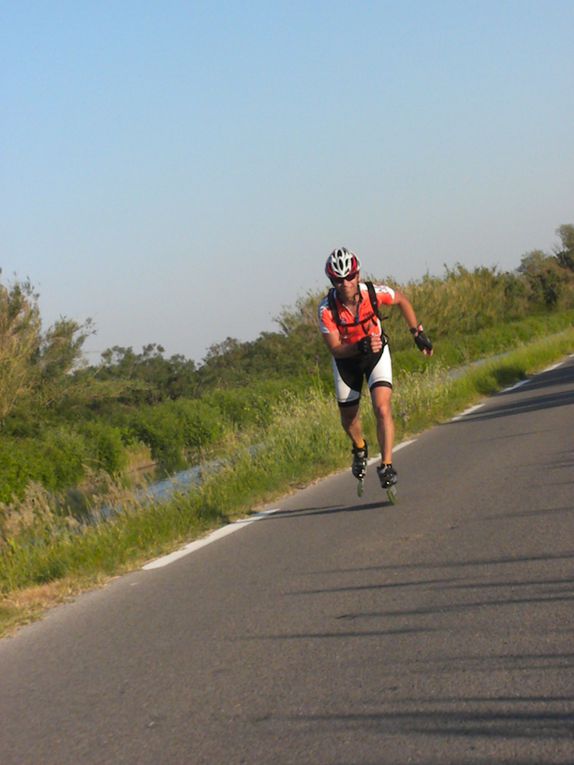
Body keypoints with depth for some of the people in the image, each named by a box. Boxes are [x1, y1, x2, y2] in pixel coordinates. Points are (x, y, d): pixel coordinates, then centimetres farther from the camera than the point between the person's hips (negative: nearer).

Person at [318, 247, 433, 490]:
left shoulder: (374, 293, -27)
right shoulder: (327, 308, -30)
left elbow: (401, 300, -4)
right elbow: (335, 349, -26)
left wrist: (418, 332, -5)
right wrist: (360, 347, -45)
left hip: (376, 352, -1)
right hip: (346, 358, 1)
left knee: (382, 408, -20)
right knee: (348, 416, 14)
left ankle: (386, 465, -13)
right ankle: (360, 448, 47)